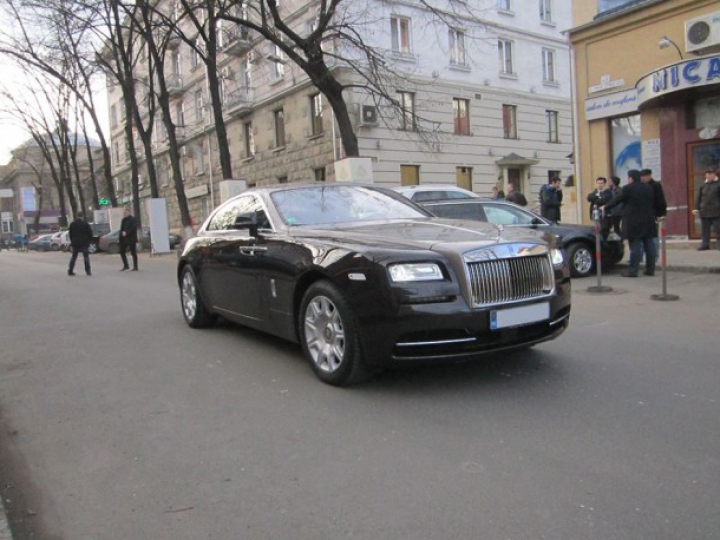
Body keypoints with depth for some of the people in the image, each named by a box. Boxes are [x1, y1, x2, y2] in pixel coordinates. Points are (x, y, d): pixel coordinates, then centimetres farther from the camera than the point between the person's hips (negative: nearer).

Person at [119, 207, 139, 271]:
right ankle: (126, 266, 16)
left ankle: (135, 266, 5)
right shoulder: (123, 220, 15)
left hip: (131, 239, -7)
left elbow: (133, 228, -19)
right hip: (124, 239, 7)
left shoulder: (133, 219, -7)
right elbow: (121, 229, 14)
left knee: (133, 253, -2)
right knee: (122, 251, 6)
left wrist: (126, 233, -24)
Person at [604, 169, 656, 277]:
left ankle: (633, 271, -5)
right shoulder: (648, 187, 12)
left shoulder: (627, 188, -10)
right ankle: (650, 269, 13)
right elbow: (653, 203, 16)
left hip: (633, 223, -7)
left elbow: (617, 200, -4)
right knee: (649, 246, 8)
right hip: (648, 222, 7)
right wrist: (652, 215, 24)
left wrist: (605, 208, 8)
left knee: (635, 247, -7)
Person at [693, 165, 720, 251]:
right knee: (704, 230, 7)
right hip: (704, 212, 4)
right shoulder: (703, 186, 10)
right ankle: (705, 244, 13)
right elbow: (698, 198, 10)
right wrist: (697, 208, 2)